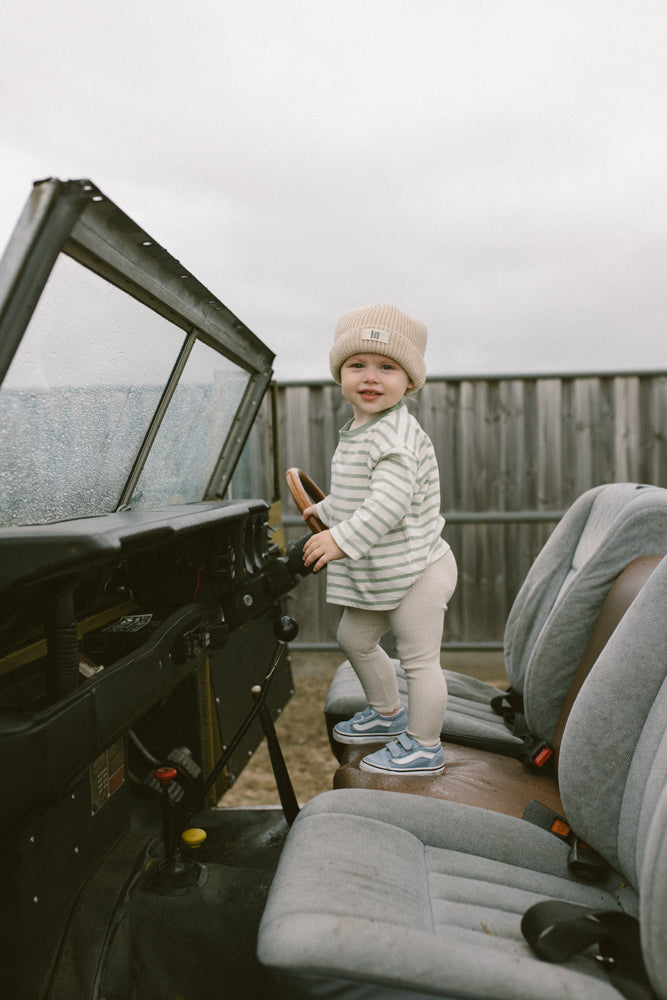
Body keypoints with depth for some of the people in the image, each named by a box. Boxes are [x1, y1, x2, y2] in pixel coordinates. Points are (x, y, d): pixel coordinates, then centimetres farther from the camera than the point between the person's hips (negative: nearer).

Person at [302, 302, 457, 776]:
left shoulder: (397, 434, -22)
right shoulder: (357, 432, 9)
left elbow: (391, 500, -33)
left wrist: (343, 539, -33)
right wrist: (328, 509, 34)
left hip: (416, 571, -10)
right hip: (379, 574, 10)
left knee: (419, 657, 3)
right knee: (355, 638, 23)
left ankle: (424, 747, 22)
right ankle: (388, 714, 42)